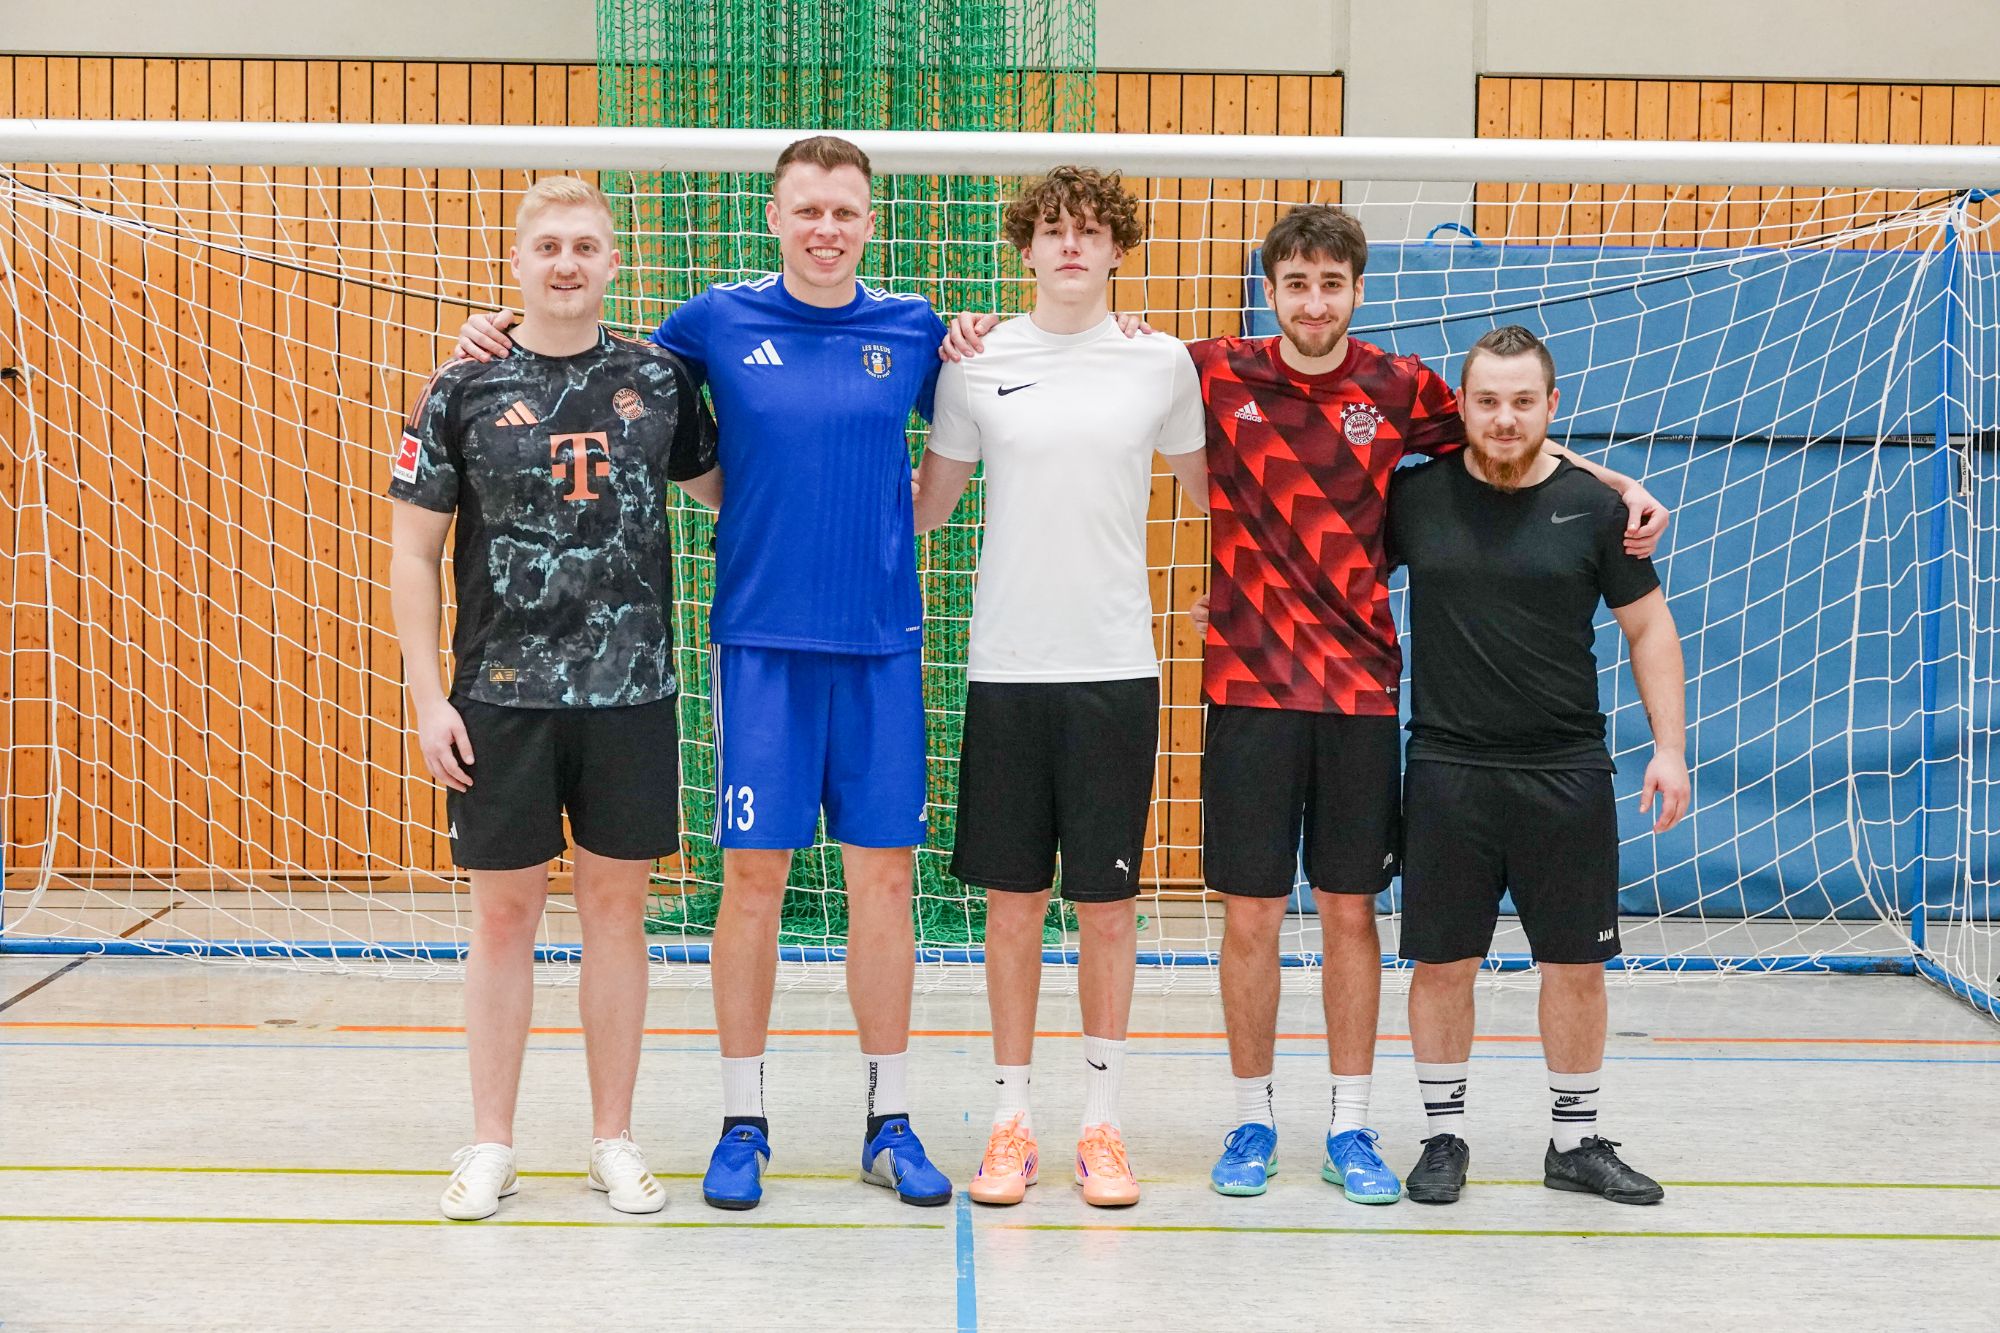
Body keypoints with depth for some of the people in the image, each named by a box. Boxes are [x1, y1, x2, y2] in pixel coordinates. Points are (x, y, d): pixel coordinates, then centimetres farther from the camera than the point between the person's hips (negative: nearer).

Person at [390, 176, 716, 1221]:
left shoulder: (659, 378, 4)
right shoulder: (464, 389, -1)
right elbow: (412, 552, 1)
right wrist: (426, 695, -5)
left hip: (631, 692, 1)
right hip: (501, 696, -1)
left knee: (616, 907, 7)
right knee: (504, 912, 5)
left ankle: (614, 1141, 18)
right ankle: (490, 1145, 17)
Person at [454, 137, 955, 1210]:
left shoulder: (910, 328, 6)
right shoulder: (720, 320, 2)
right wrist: (501, 340, 4)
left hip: (881, 643, 1)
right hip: (761, 637, -1)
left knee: (883, 875, 4)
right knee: (754, 875, 0)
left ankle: (889, 1123, 14)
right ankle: (743, 1123, 12)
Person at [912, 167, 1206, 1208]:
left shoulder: (1162, 364, 4)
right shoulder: (977, 362, 4)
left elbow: (1209, 491, 17)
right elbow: (926, 505, 14)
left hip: (1116, 668, 0)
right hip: (1006, 665, 0)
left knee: (1107, 904, 4)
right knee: (1012, 901, 5)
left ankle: (1101, 1123, 14)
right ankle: (1012, 1120, 16)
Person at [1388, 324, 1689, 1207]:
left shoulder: (1593, 505, 1)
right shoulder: (1415, 498, 1)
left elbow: (1648, 628, 6)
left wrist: (1670, 746, 1)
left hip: (1567, 771, 0)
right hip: (1447, 770, 0)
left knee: (1576, 964, 7)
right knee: (1443, 962, 4)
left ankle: (1575, 1141, 22)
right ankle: (1443, 1135, 20)